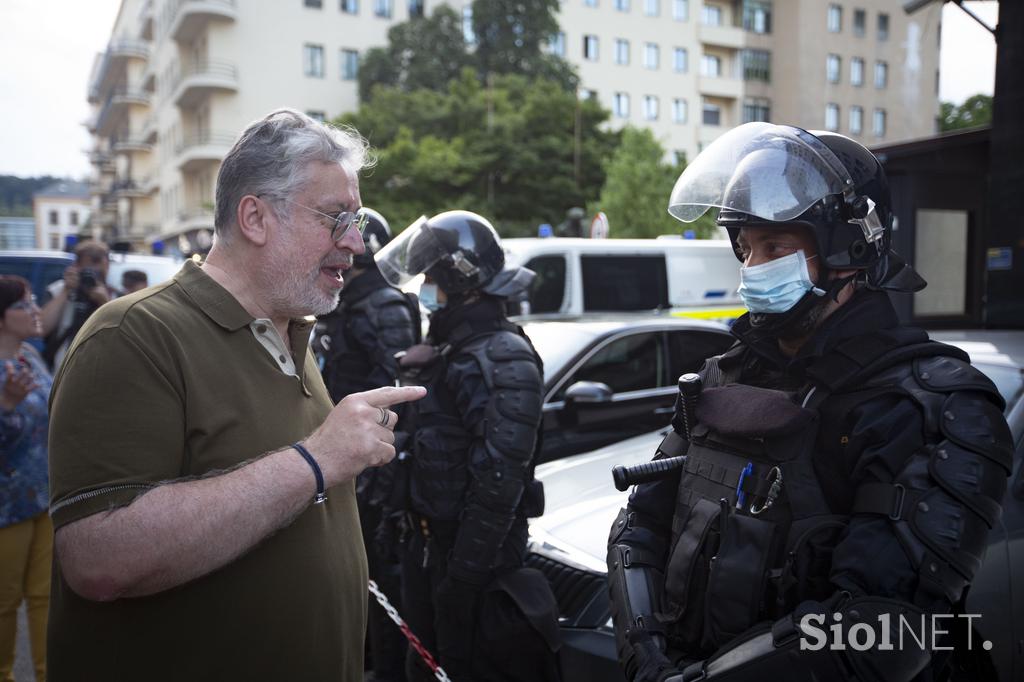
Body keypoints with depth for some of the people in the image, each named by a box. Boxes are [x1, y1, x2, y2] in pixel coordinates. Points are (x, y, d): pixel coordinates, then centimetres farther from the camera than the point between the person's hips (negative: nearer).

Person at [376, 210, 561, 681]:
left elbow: (497, 484, -25)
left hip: (477, 554, -9)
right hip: (429, 543, 9)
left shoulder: (504, 362, -21)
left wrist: (463, 577, -23)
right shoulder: (449, 352, 9)